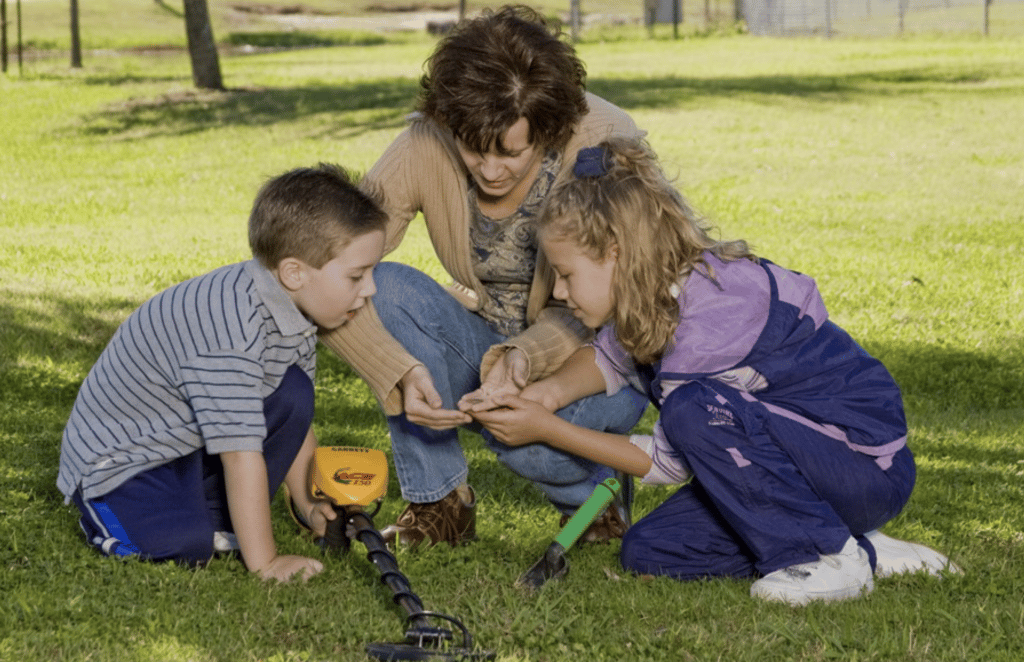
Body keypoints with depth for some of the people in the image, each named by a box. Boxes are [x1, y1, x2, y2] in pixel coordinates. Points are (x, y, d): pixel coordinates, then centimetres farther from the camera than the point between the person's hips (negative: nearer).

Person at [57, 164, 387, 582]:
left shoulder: (295, 309, -5)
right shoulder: (231, 328, -35)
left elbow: (296, 420, 8)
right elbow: (241, 451, -33)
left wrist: (309, 504, 3)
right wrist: (264, 562, -28)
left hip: (188, 442, 9)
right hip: (117, 464, -9)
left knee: (292, 391, -2)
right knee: (189, 544, -31)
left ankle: (217, 516, 4)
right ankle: (110, 521, 1)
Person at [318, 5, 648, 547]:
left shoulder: (607, 142, -24)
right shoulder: (426, 147, -19)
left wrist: (527, 358, -39)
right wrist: (401, 373, -39)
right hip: (494, 349, 3)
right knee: (387, 288, -25)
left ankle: (596, 493, 2)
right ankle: (439, 502, -11)